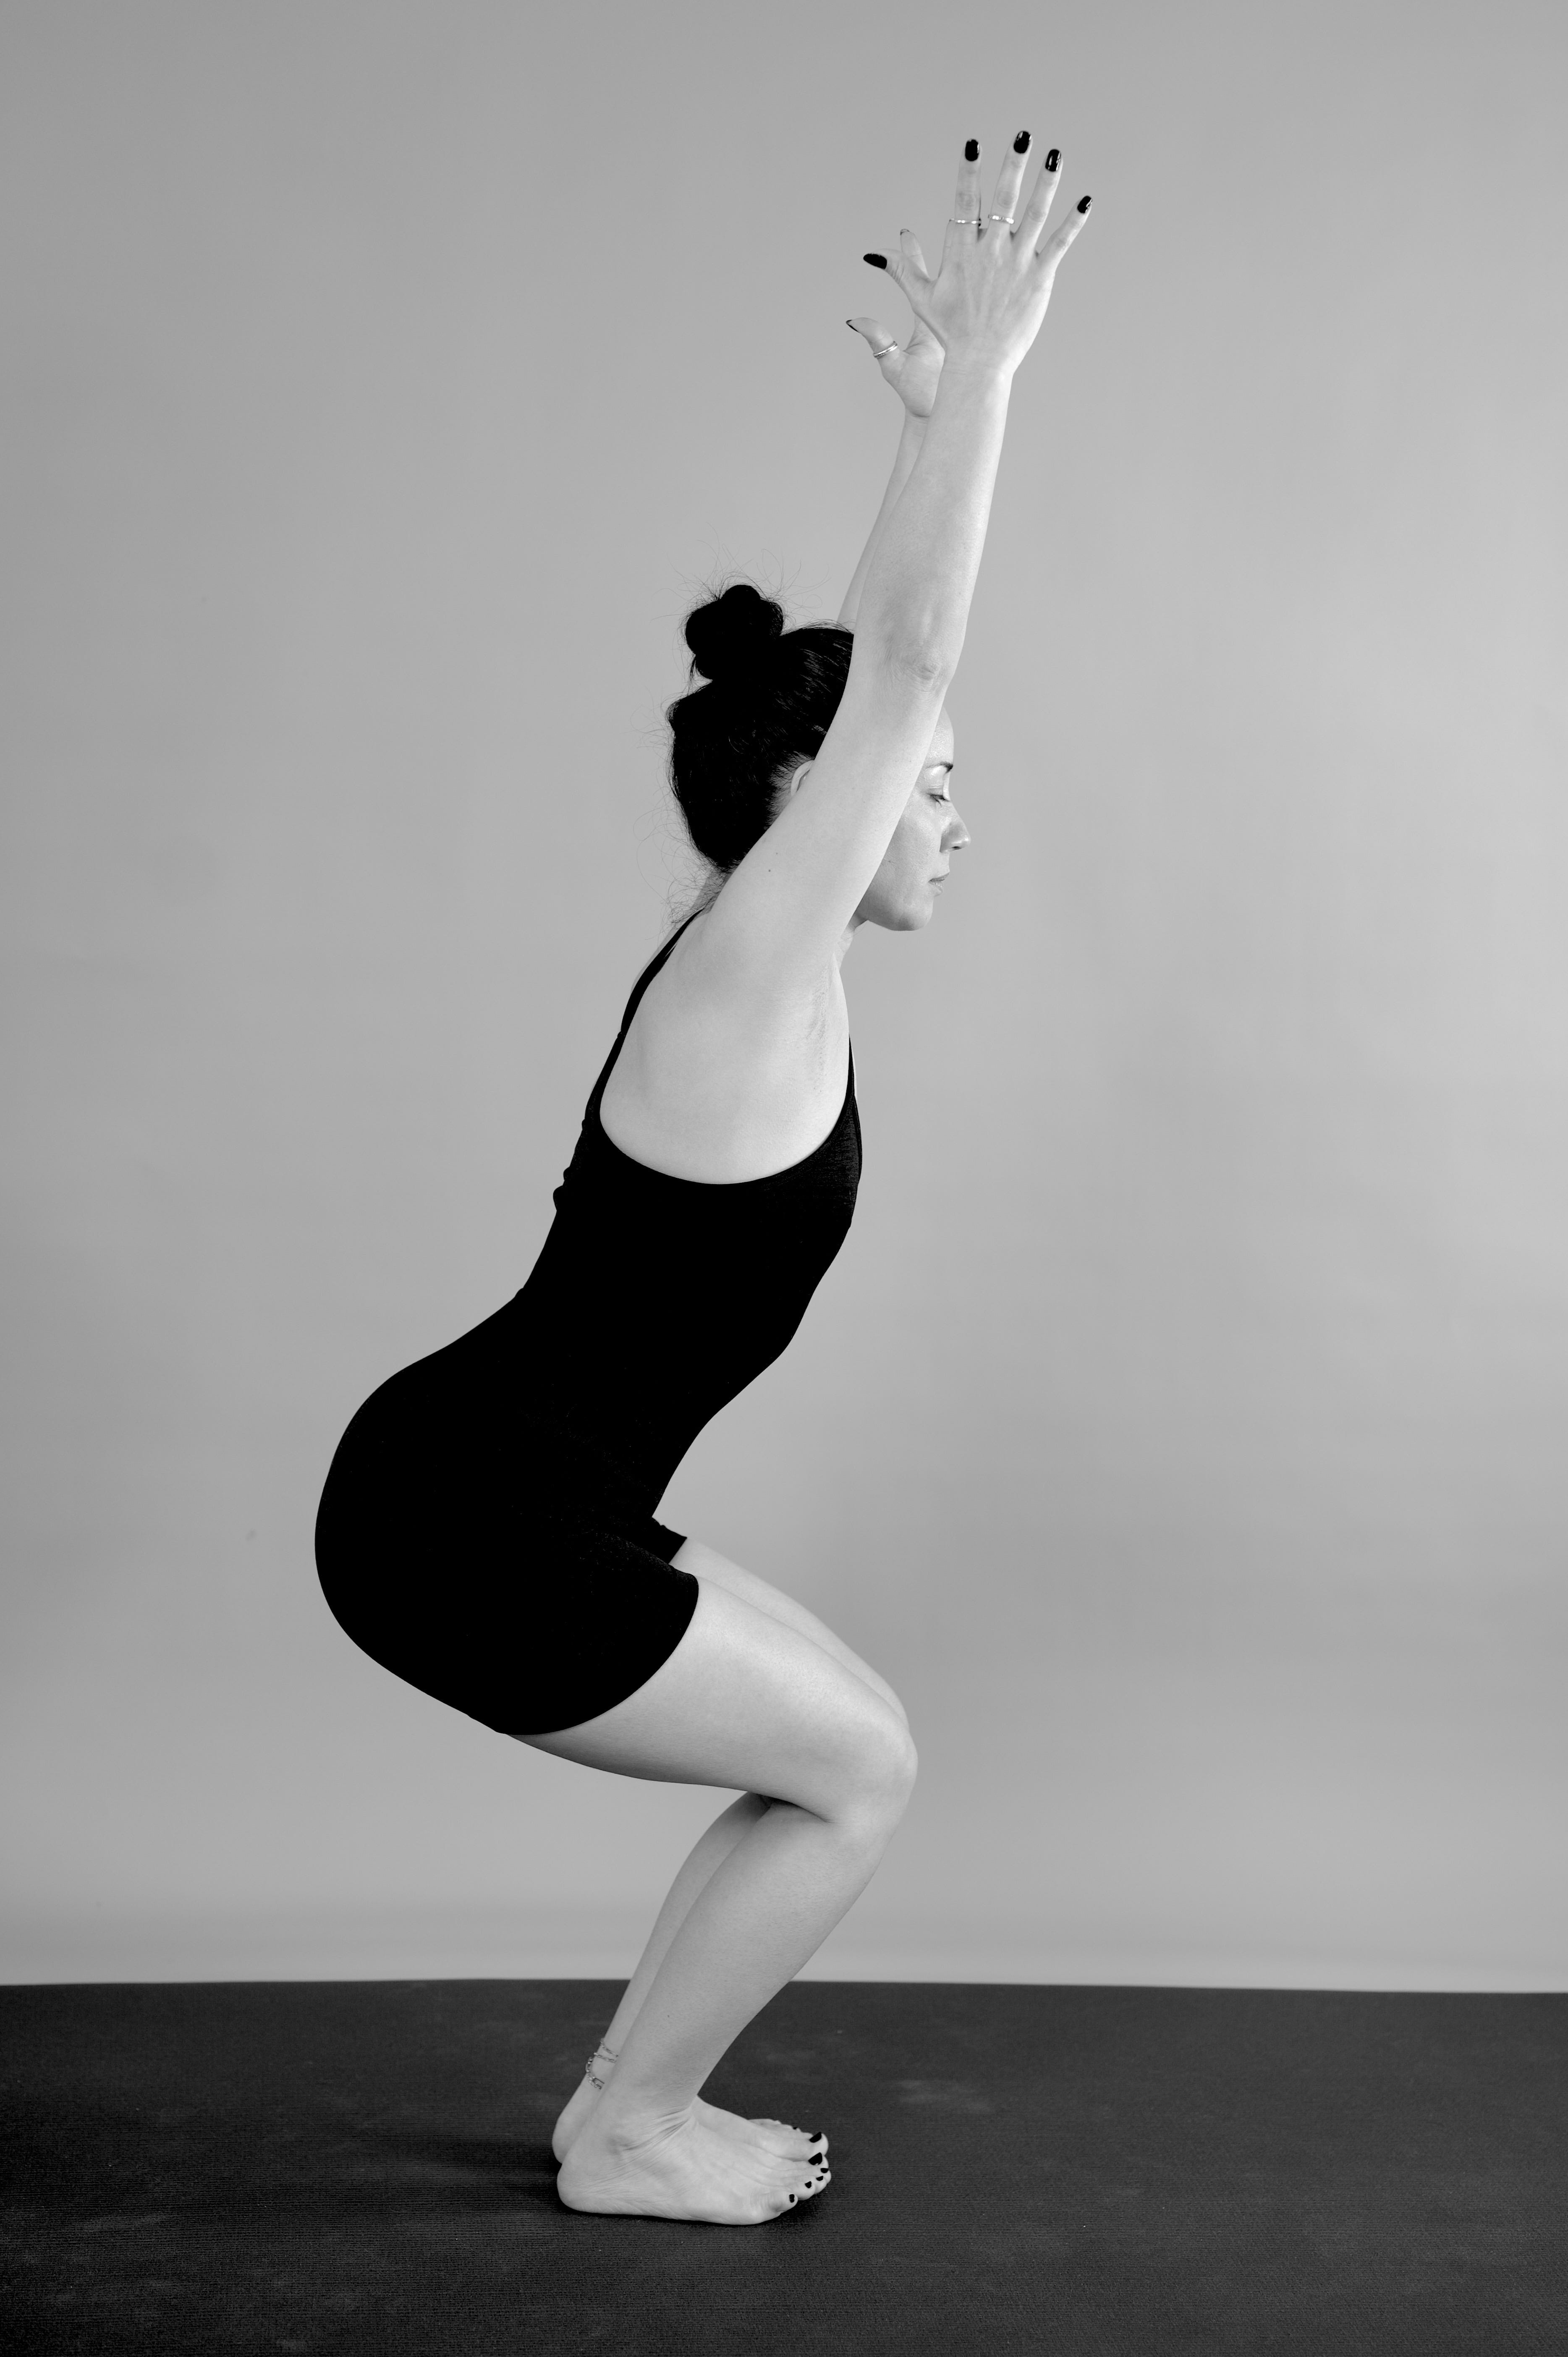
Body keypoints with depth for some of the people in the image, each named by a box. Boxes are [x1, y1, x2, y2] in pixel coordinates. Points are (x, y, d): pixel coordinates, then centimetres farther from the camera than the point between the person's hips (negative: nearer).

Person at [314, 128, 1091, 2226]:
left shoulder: (768, 954, 8)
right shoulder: (748, 972, -17)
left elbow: (878, 659, 16)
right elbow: (907, 661, -21)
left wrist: (937, 411, 18)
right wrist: (983, 363, -17)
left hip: (502, 1502, 10)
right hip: (472, 1526, -9)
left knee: (845, 1745, 18)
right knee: (858, 1773, 4)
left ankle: (635, 2106, 29)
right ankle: (629, 2132, 21)